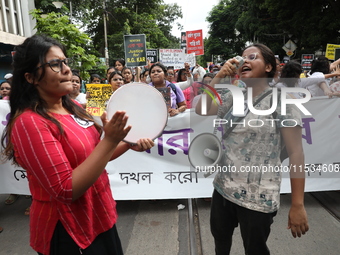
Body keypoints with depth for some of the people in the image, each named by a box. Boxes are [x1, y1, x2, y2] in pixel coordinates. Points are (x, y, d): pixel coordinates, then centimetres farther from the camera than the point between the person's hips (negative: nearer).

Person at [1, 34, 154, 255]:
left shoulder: (72, 106, 1)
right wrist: (110, 140, -29)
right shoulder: (29, 122, -23)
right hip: (68, 231, -7)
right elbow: (67, 190, -26)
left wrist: (128, 143, -4)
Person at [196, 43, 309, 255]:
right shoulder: (233, 97, 5)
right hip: (223, 187, 6)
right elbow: (201, 110, -1)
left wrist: (298, 205, -16)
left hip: (258, 197, -5)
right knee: (220, 237, 27)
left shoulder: (281, 100, -13)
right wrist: (218, 77, -8)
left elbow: (296, 152, -15)